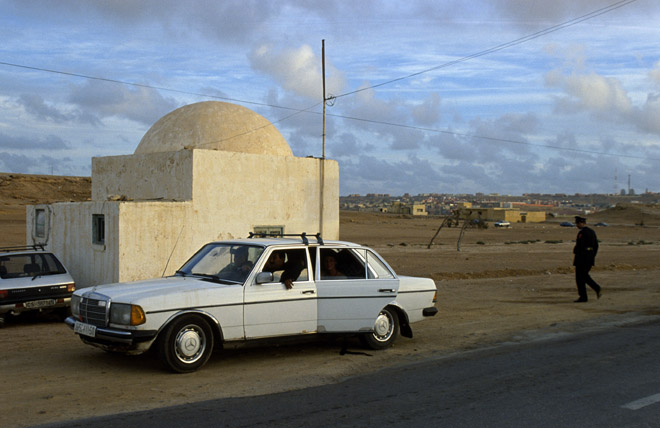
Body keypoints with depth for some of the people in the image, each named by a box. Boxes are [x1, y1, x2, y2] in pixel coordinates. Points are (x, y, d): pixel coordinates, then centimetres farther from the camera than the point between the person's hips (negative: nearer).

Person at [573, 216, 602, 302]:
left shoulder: (581, 233, -16)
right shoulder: (592, 232, 12)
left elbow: (579, 245, -22)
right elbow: (596, 245, 16)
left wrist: (575, 254, -12)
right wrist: (593, 256, 20)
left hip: (582, 257, -9)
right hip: (591, 257, 9)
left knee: (580, 277, 1)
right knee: (585, 275, 20)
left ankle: (583, 297, 3)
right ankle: (597, 289, 6)